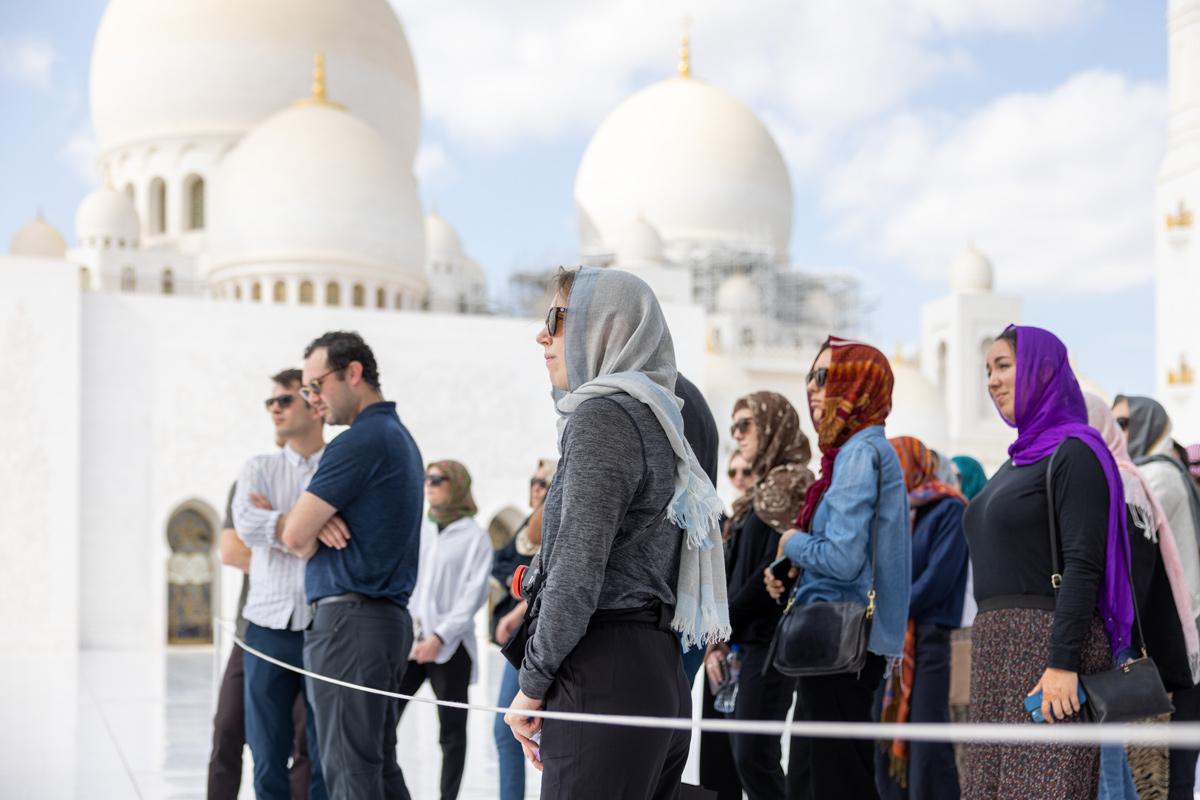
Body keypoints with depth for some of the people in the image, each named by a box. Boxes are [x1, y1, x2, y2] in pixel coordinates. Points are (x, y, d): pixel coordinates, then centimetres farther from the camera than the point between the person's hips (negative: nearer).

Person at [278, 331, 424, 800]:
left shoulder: (361, 440, -13)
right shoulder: (399, 437, 18)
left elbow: (295, 536, -14)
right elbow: (302, 535, 19)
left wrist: (306, 525, 9)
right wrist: (319, 522, -4)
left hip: (351, 620, -10)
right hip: (390, 616, 10)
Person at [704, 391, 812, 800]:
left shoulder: (788, 485, -9)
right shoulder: (766, 487, 19)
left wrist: (722, 628, -12)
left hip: (770, 639, -9)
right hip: (750, 640, 9)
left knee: (753, 754, -12)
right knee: (748, 751, 9)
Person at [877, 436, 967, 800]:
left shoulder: (948, 509, -4)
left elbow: (938, 578, -13)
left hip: (930, 639, -7)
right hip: (890, 644, 7)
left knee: (927, 749, -9)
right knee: (888, 746, 7)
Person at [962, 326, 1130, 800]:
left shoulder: (1074, 453, -8)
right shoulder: (1021, 459, 19)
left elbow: (1083, 564, -17)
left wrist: (1062, 664, -24)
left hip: (1049, 643, -9)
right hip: (1001, 649, 9)